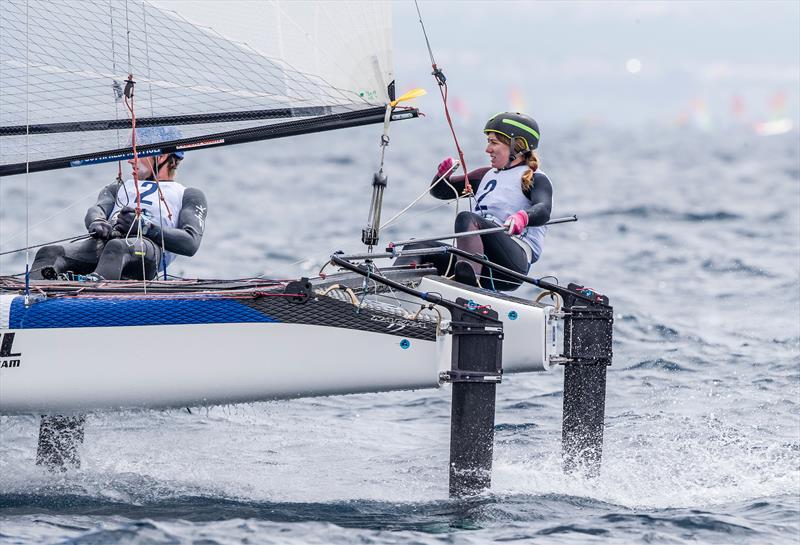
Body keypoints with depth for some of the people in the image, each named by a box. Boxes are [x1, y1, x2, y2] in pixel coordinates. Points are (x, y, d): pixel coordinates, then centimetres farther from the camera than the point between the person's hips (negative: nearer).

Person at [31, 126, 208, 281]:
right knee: (51, 253, -26)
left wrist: (145, 226, -10)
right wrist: (98, 223, -11)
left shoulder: (188, 196, 26)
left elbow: (191, 243, 7)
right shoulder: (119, 187, 41)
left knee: (117, 248, -42)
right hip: (104, 242, 5)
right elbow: (97, 209, 17)